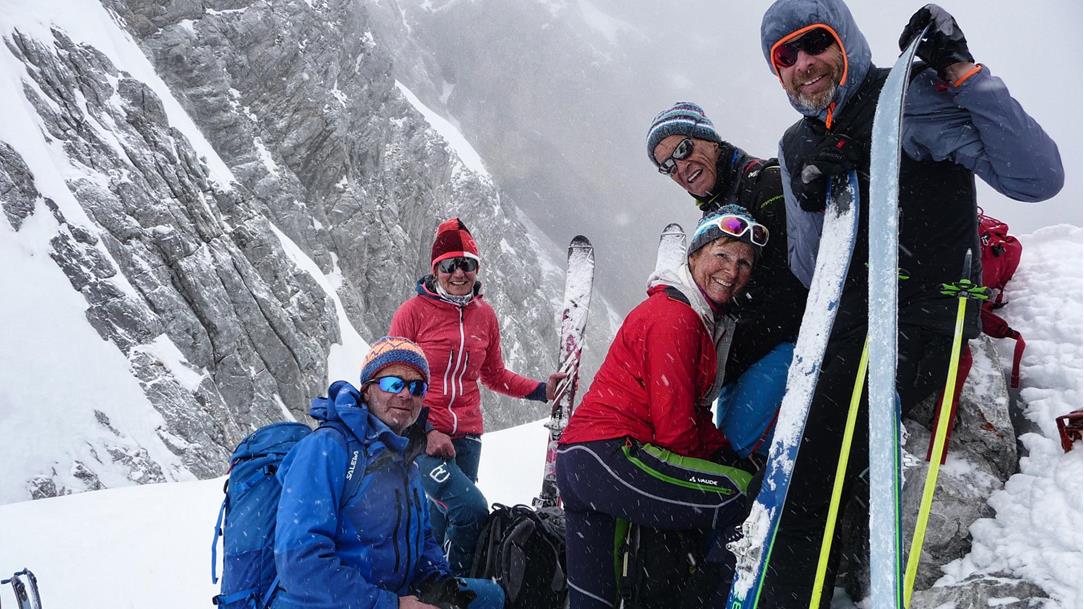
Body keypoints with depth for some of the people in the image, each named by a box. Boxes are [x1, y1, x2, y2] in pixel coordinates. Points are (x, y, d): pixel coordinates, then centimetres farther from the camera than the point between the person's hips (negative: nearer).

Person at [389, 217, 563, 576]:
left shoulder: (484, 315, 8)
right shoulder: (413, 311, -6)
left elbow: (495, 376, 18)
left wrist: (542, 390, 4)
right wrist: (425, 432, -15)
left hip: (465, 436, 5)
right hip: (420, 436, -5)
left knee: (443, 523, 11)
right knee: (471, 508, -20)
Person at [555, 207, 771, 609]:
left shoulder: (709, 320, 19)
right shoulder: (674, 315, -13)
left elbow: (695, 415, 18)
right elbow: (674, 426, -16)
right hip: (606, 456, -11)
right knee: (750, 498, -15)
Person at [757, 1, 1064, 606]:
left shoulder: (913, 96, -6)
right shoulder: (798, 145, 13)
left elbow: (1039, 178, -16)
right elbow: (811, 275, 10)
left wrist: (963, 71, -19)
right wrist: (811, 202, -9)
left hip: (924, 327, -7)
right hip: (847, 330, 8)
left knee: (801, 477, -16)